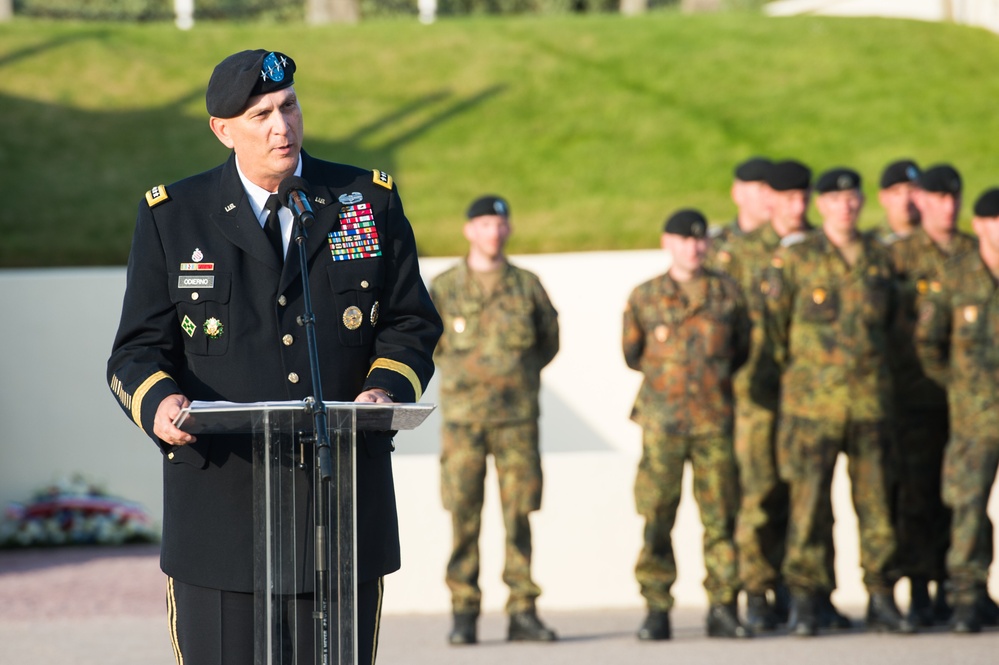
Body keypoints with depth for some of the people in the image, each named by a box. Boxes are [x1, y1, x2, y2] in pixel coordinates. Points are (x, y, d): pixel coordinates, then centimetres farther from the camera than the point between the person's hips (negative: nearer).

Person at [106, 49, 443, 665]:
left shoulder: (371, 202, 8)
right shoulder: (172, 217, 5)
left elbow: (411, 323, 9)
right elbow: (139, 349, 4)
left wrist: (387, 388, -12)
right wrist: (159, 402, -20)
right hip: (222, 506, -1)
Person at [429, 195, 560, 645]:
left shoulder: (527, 286, 7)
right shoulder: (444, 288, 4)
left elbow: (549, 341, 17)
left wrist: (518, 372, 9)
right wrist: (463, 369, 8)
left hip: (517, 417, 1)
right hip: (462, 417, -1)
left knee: (519, 515, 0)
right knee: (463, 516, -3)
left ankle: (523, 612, 3)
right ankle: (464, 613, 0)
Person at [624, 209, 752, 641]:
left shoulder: (726, 294, 8)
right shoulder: (645, 297, 6)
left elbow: (742, 348, 18)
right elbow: (632, 354, 15)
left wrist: (716, 375, 12)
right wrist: (664, 374, 12)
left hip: (715, 420, 1)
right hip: (662, 420, -1)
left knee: (720, 516, 0)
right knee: (657, 519, -4)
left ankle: (723, 608, 6)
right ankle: (657, 612, 0)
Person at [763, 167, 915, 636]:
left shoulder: (878, 258, 11)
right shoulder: (793, 259, 0)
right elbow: (771, 325, 4)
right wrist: (793, 375, 6)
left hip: (870, 399, 3)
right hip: (813, 401, -3)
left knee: (876, 501, 4)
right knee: (810, 500, -4)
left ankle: (881, 601, 10)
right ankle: (805, 603, 2)